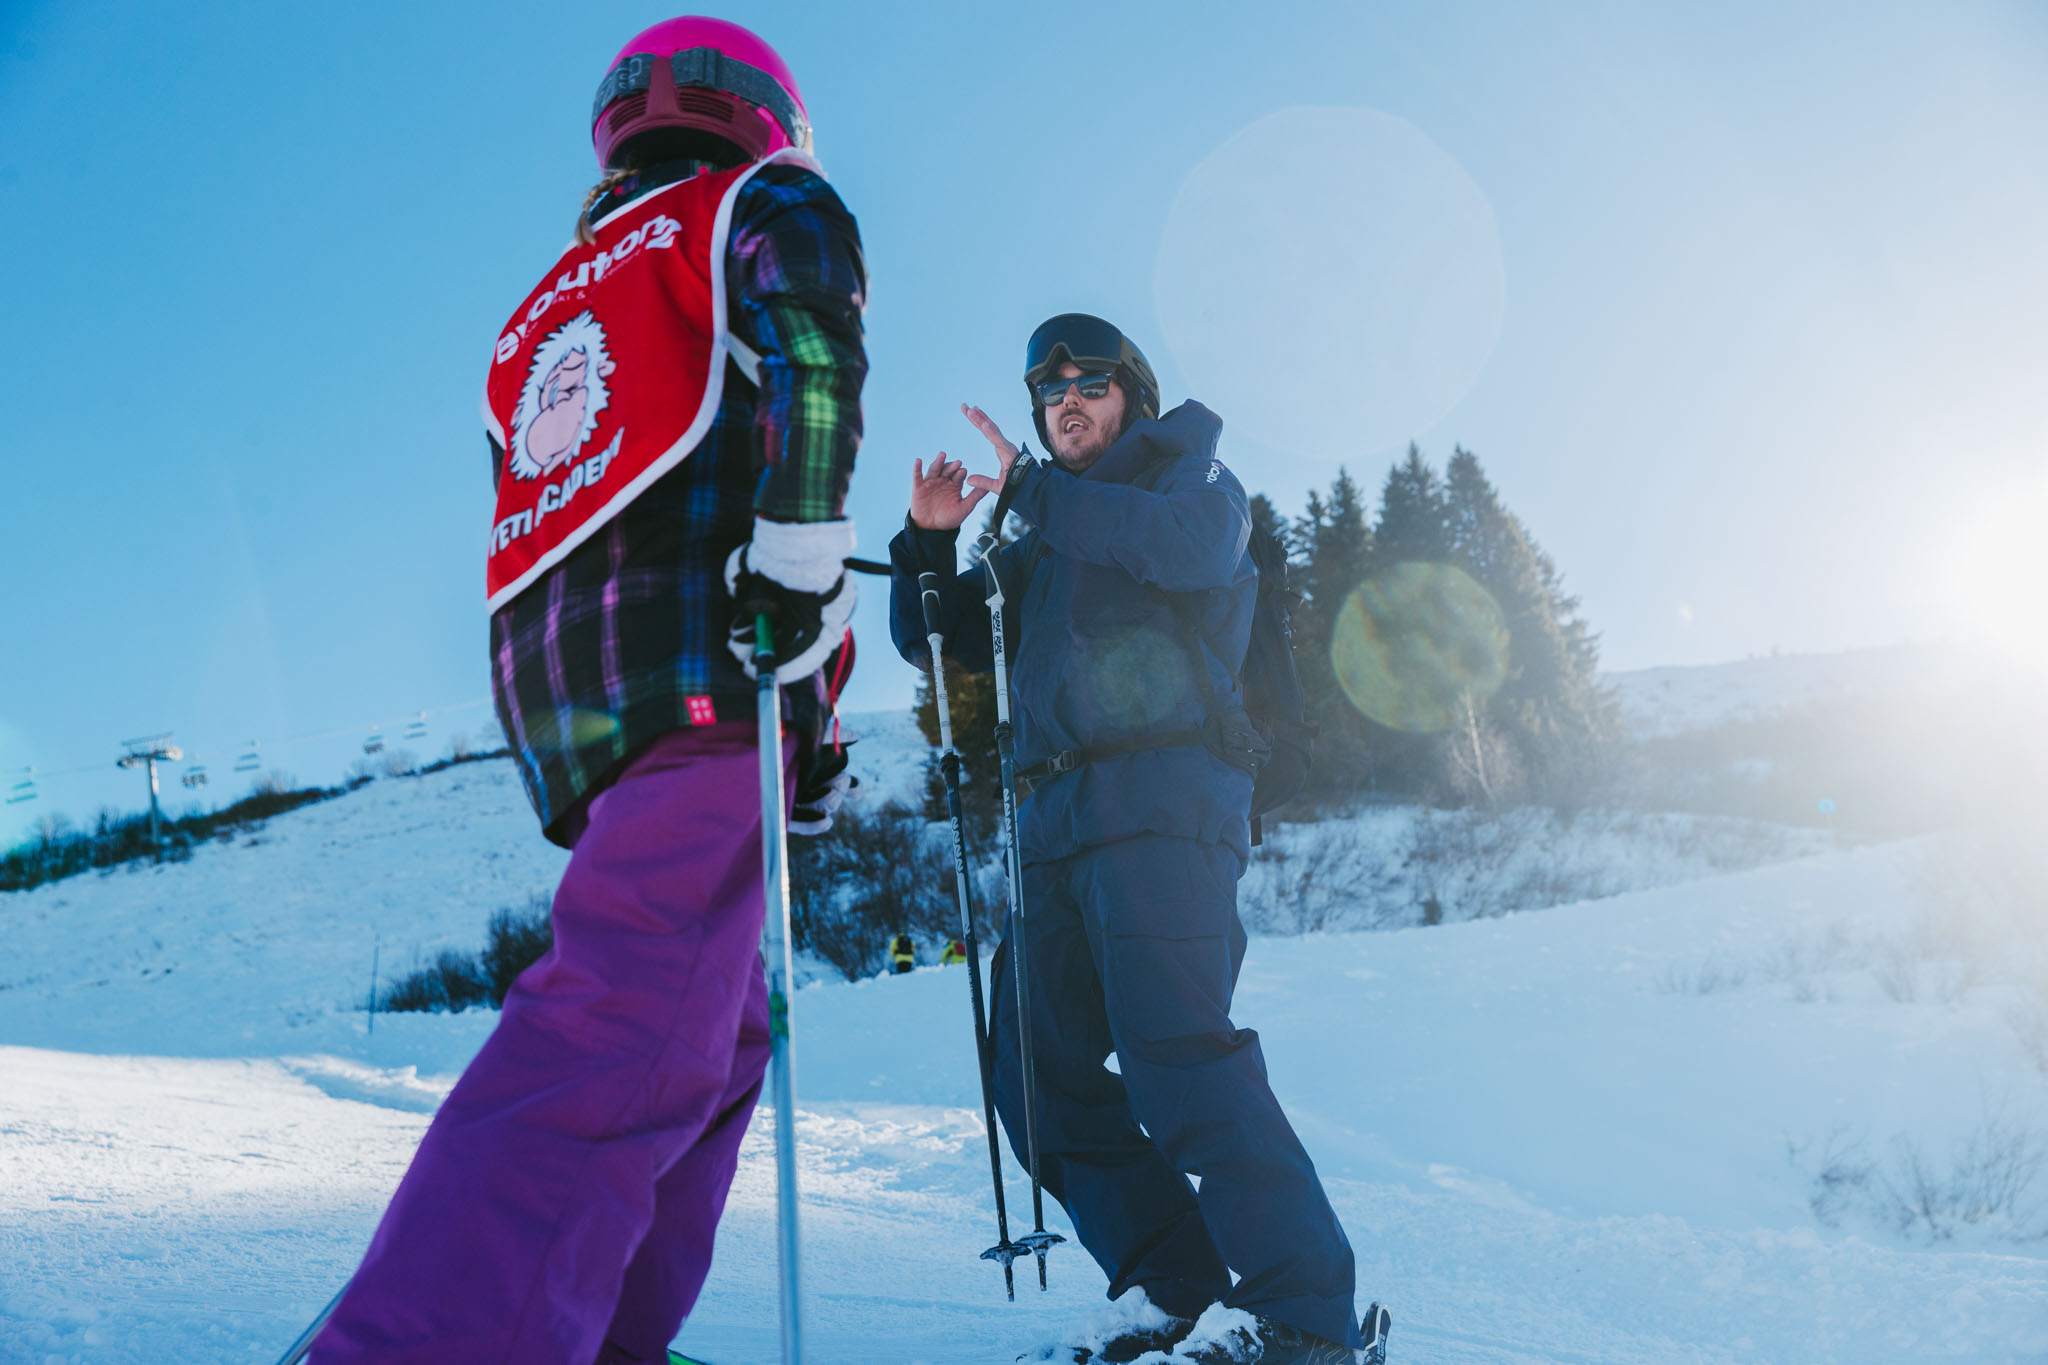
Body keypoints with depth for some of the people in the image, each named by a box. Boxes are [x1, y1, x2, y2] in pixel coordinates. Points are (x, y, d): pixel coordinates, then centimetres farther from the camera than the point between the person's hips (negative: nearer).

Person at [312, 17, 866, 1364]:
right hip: (702, 663, -8)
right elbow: (805, 340, -11)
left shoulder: (546, 312, 34)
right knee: (634, 1039, -18)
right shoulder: (761, 202, 14)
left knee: (720, 1030, 17)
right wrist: (800, 543, -18)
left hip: (563, 707, 8)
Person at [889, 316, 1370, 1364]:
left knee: (1176, 1057, -20)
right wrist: (929, 540, 7)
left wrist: (1032, 488, -10)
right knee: (1039, 1075, 2)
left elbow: (1192, 545, -13)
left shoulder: (1192, 479, 12)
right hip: (1054, 824, 7)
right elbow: (935, 643, 26)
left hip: (1163, 795, -7)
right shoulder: (1035, 549, 29)